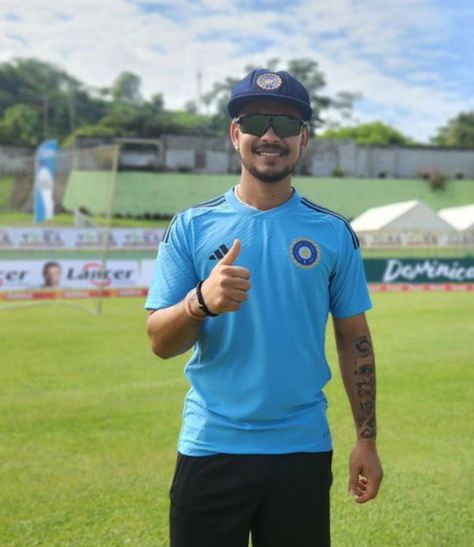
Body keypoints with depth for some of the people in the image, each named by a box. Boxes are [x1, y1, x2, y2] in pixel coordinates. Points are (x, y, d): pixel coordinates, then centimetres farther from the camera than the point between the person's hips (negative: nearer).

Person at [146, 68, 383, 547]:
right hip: (210, 449, -1)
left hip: (303, 450, 1)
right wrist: (201, 302, -25)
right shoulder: (190, 227, -1)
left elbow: (354, 341, 7)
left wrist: (366, 439, 4)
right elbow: (160, 342, -5)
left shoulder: (334, 233, 3)